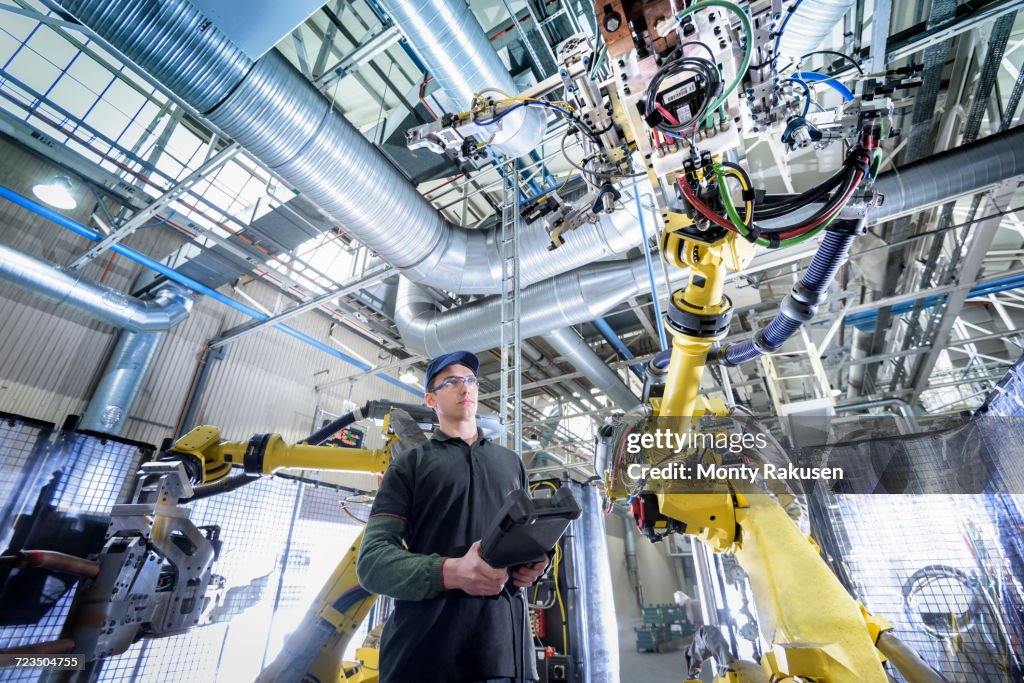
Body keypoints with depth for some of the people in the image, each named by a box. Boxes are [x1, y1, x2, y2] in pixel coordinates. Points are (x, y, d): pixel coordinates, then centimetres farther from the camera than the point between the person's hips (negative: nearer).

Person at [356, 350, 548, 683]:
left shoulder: (511, 462, 16)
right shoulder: (410, 465, 4)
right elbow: (373, 558, -4)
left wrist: (534, 562, -5)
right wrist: (450, 572, -22)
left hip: (506, 647, 3)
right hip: (423, 651, -3)